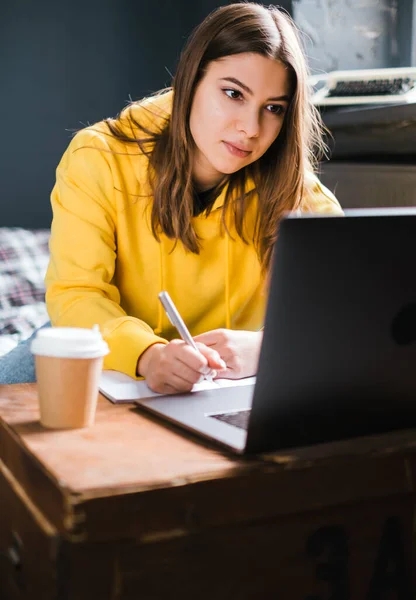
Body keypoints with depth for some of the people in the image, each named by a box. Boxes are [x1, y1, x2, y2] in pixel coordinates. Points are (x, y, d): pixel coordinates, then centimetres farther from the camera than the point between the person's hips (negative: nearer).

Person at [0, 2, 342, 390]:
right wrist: (148, 355, -42)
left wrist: (267, 346, -36)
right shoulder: (98, 159, -14)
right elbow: (75, 295, -20)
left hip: (229, 389, 2)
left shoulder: (286, 183, -10)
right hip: (120, 369, -1)